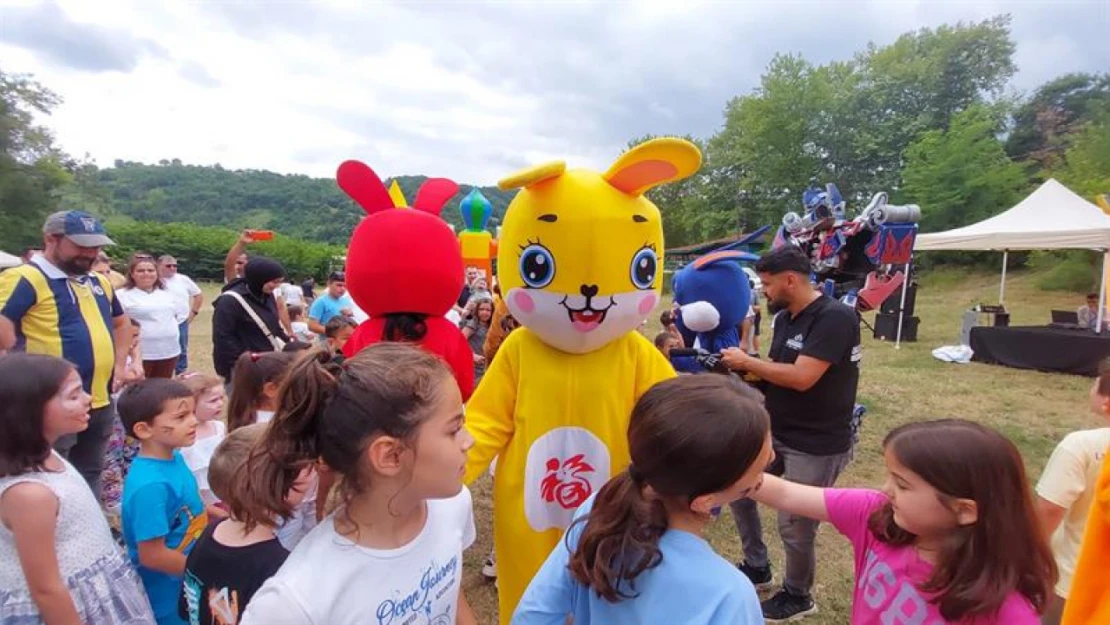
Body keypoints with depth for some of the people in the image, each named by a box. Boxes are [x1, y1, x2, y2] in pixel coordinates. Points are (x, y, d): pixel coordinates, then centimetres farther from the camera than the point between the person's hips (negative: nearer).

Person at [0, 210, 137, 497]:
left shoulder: (98, 282, 13)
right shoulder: (26, 278, -12)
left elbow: (121, 323, 27)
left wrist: (120, 364, 16)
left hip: (101, 402, 8)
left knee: (90, 477, 21)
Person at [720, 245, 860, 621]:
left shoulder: (835, 318, -22)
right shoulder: (784, 319, 6)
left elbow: (801, 377, -29)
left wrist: (747, 361, -19)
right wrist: (742, 371, -7)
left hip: (817, 446, -9)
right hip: (776, 433, 9)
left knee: (795, 528, 5)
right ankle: (756, 567, 36)